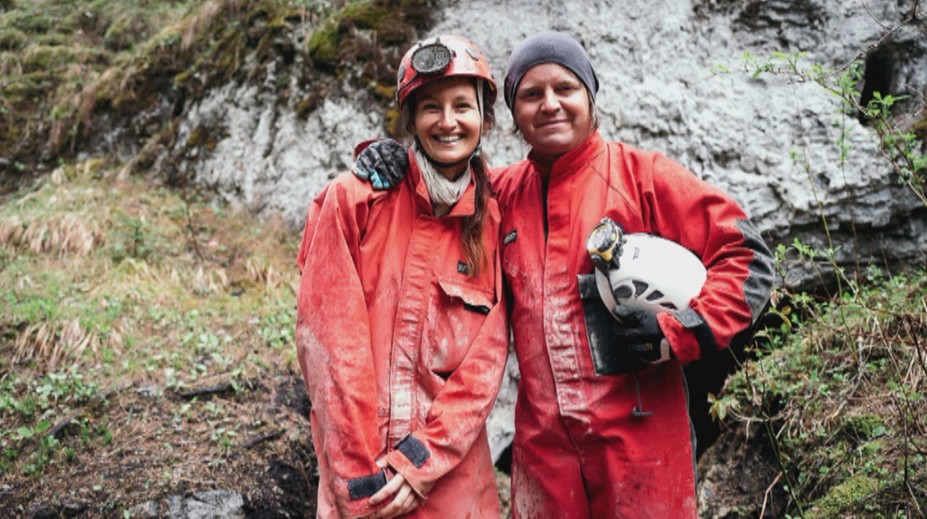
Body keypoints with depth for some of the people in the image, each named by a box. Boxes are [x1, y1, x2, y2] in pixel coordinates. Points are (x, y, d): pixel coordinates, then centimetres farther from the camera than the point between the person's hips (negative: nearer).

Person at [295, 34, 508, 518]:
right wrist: (360, 478, -13)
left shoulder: (493, 221, 1)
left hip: (453, 471, 2)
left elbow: (487, 355, -3)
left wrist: (422, 462, -11)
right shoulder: (354, 200, -7)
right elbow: (327, 340, -11)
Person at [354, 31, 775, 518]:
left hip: (639, 433, -3)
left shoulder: (642, 175, -3)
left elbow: (745, 255, -4)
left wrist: (676, 334, -14)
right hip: (542, 439, 4)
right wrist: (390, 165, 1)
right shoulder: (501, 193, 8)